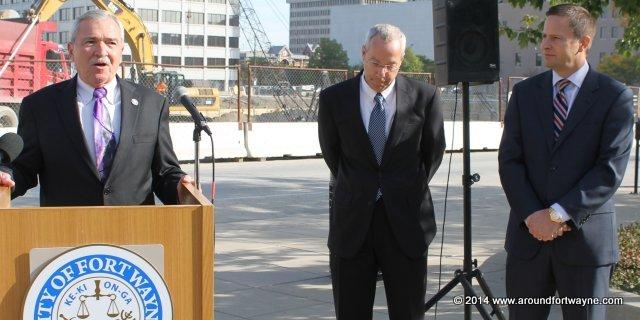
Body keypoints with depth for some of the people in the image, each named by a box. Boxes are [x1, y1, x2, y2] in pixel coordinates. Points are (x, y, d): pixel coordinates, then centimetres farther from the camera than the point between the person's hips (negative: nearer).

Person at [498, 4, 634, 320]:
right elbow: (509, 160, 3)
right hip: (529, 234, 3)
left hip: (586, 237, -3)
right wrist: (532, 215, -11)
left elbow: (611, 168, -10)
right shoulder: (524, 92, 8)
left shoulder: (615, 96, -3)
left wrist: (559, 214, -16)